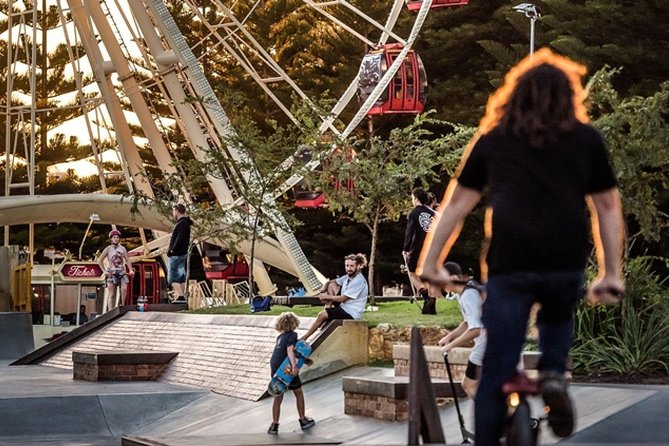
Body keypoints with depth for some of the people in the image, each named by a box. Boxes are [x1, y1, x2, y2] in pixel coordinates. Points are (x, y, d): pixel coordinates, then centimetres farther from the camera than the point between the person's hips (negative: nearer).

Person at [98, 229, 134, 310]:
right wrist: (104, 271, -10)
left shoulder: (123, 249, 11)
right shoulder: (108, 249, 4)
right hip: (111, 273, -2)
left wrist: (131, 270, -8)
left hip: (122, 272, 2)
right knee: (111, 294, -7)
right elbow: (100, 260, 1)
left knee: (124, 288, -23)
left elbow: (127, 260, 8)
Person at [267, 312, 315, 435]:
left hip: (275, 368, 6)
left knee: (278, 397, 13)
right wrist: (294, 366, -27)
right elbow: (290, 350, -18)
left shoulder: (280, 337, 18)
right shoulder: (292, 334, -4)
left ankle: (274, 425, 11)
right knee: (298, 393, 14)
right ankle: (303, 421, 24)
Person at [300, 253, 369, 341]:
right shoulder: (348, 277, 6)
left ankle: (304, 338, -5)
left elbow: (342, 298, -21)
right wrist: (324, 292, -6)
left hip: (351, 314, -9)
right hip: (343, 307, 9)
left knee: (322, 315, -19)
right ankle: (328, 308, -5)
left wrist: (326, 297, -9)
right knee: (331, 285, 3)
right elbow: (329, 283, 15)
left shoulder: (359, 281, -21)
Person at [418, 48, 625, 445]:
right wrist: (612, 273, 15)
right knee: (558, 318, 31)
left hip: (511, 265, 0)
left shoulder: (492, 140, 15)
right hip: (568, 264, 1)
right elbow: (607, 208, 12)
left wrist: (431, 262, 16)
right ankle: (553, 374, 6)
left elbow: (456, 203, 14)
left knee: (497, 373, 6)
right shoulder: (586, 139, 14)